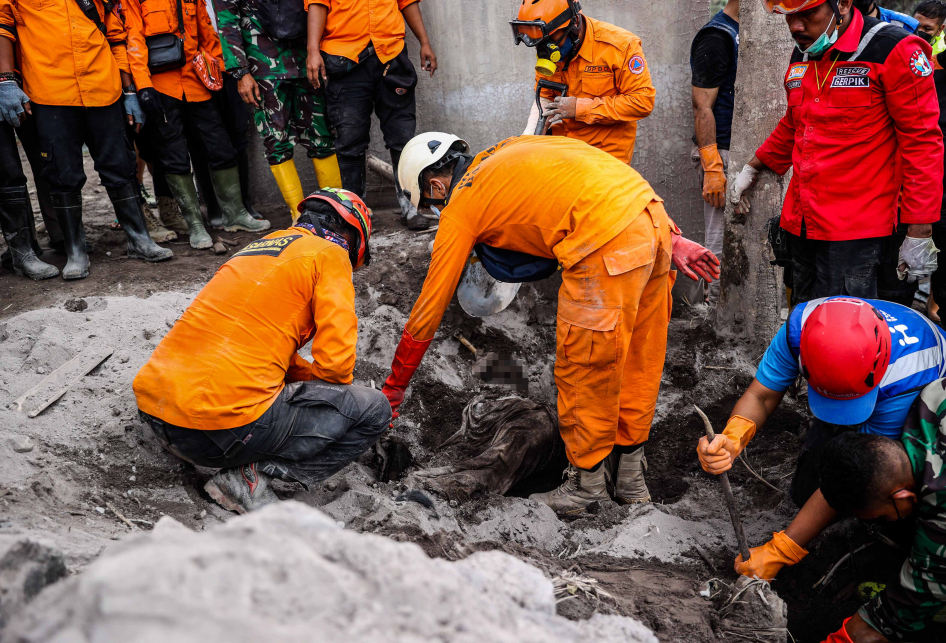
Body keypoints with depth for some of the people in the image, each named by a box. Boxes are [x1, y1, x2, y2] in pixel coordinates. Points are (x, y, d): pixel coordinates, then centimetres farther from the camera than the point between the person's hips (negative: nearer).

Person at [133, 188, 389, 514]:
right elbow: (335, 361, -6)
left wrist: (310, 378, 28)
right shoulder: (329, 254, 3)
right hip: (229, 423, -9)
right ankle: (253, 474, -6)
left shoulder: (258, 247, 26)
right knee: (373, 410, 4)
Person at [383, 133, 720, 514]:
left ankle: (587, 485, 24)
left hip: (607, 245, -9)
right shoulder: (514, 149, 28)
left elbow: (428, 308, 12)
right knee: (636, 363, 19)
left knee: (584, 372, 8)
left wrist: (393, 389, 22)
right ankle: (630, 477, 35)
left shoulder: (460, 207, 9)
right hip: (652, 213, 9)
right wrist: (672, 240, 19)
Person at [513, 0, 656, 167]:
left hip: (607, 153, -5)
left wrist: (581, 108, -24)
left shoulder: (620, 45, -18)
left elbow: (643, 101, -20)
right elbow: (544, 98, 7)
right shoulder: (547, 53, -2)